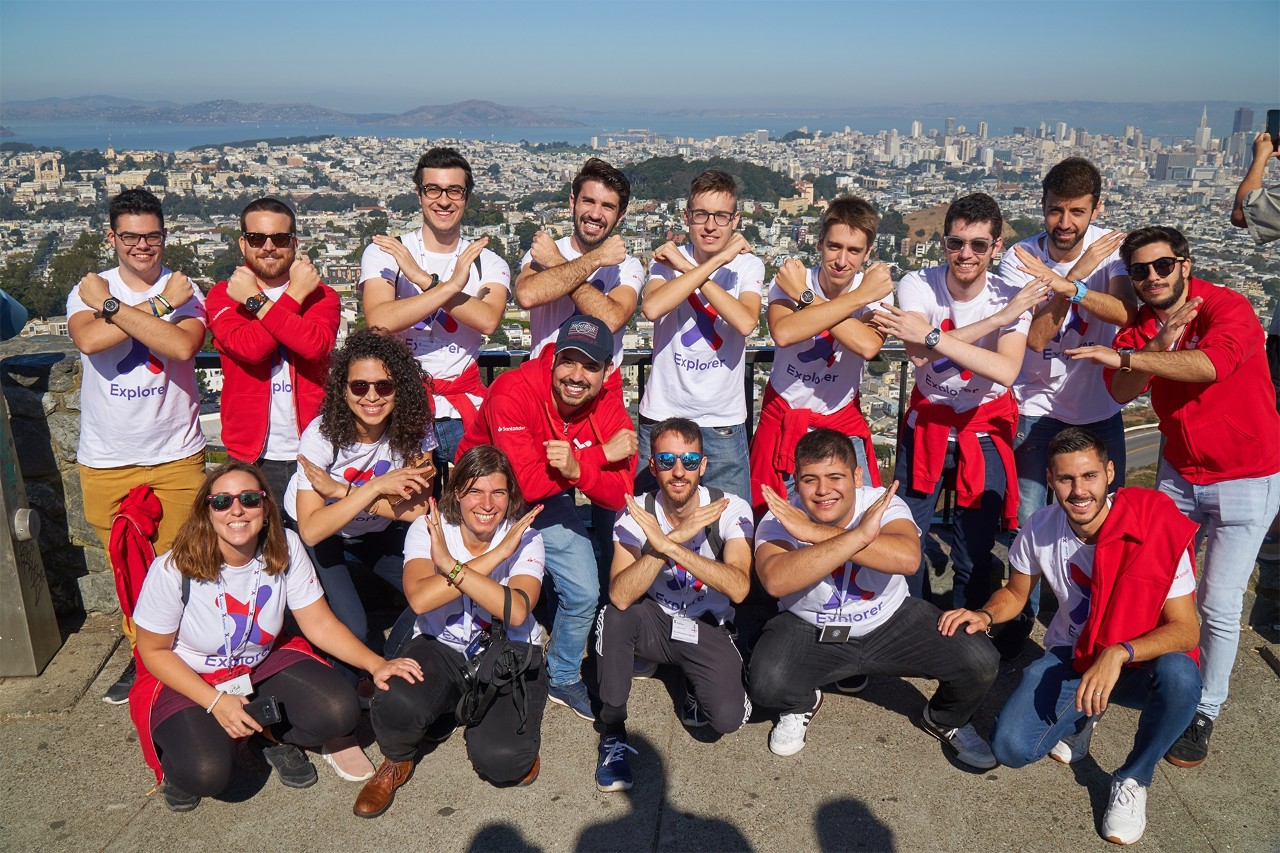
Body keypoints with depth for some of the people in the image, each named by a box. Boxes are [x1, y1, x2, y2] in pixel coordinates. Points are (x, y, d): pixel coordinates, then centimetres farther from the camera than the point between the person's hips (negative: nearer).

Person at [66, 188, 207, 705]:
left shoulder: (185, 290, -2)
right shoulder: (89, 290, 2)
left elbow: (183, 346, -23)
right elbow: (88, 340, -20)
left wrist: (111, 305, -18)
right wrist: (158, 305, -19)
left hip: (176, 455, -2)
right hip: (106, 462, 2)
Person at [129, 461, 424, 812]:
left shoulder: (285, 549, -15)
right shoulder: (173, 570, -23)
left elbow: (320, 623, -10)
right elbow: (154, 651, -11)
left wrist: (375, 664, -24)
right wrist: (216, 702, -22)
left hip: (263, 665, 3)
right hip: (185, 678, -3)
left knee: (339, 710, -22)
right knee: (206, 774, -28)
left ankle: (271, 735, 10)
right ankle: (181, 753, 9)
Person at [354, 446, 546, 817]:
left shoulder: (524, 538, -11)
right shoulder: (427, 529, -10)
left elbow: (517, 611, -29)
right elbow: (420, 599, -29)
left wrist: (450, 564, -33)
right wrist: (494, 555, -30)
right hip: (441, 650, 1)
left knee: (501, 761, -24)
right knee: (395, 704, -31)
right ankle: (396, 763, 6)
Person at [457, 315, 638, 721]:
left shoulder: (609, 407, -17)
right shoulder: (514, 391, -31)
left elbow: (619, 495, -21)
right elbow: (524, 481, -37)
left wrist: (577, 469, -42)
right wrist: (601, 454, -35)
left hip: (549, 503, 5)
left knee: (584, 593, 4)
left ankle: (563, 678, 32)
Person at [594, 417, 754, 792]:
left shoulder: (730, 509, -18)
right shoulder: (636, 514, -17)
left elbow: (738, 588, -34)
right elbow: (620, 596, -32)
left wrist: (669, 545, -43)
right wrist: (675, 537, -41)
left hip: (709, 629, 0)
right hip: (655, 624, 1)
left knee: (728, 719, -23)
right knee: (612, 615, -32)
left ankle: (695, 684, 15)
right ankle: (613, 733, -12)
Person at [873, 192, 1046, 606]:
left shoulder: (1011, 298, -14)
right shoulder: (918, 285, -14)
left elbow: (1006, 371, -32)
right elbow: (920, 355, -31)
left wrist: (931, 336, -38)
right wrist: (999, 317, -30)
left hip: (985, 429, -1)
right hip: (927, 422, 1)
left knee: (975, 555, 3)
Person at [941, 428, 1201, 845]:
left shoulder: (1158, 530, -24)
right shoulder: (1039, 528, -13)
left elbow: (1186, 629, -23)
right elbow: (1016, 593, 5)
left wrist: (1119, 653, -40)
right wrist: (984, 616, -18)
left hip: (1142, 661, -2)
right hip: (1070, 657, 2)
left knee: (1179, 675, -38)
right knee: (1010, 747, -20)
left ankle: (1133, 779, -7)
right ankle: (1081, 715, 16)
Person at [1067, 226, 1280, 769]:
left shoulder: (1227, 308, -18)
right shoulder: (1139, 326, -1)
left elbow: (1211, 365, -39)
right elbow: (1121, 393, -16)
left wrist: (1125, 357, -41)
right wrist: (1161, 342, -30)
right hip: (1179, 473, 6)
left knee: (1218, 606, -4)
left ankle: (1205, 712, 13)